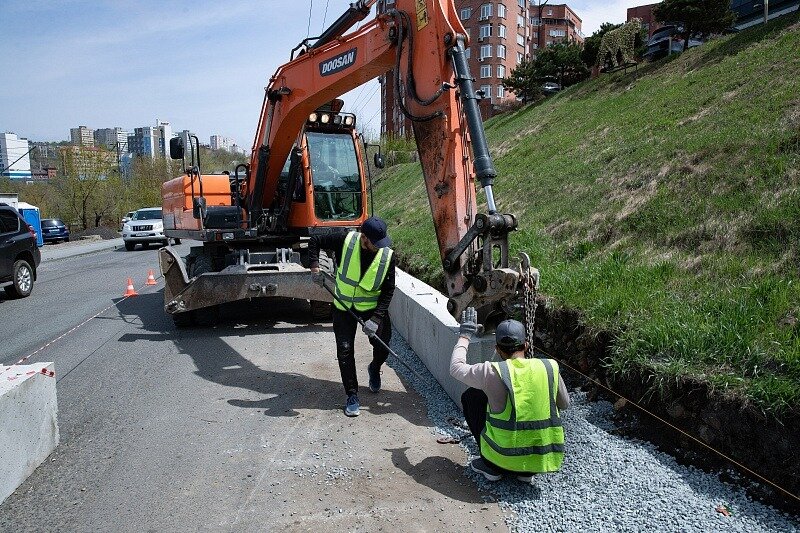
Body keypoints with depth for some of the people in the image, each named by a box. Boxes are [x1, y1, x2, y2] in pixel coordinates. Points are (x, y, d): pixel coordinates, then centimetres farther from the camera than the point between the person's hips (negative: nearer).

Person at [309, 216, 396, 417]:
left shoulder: (388, 255, -17)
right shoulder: (345, 241, -20)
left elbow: (388, 290, -12)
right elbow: (315, 241, -4)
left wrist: (376, 318, -20)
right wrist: (314, 266, -16)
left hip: (373, 307, 1)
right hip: (344, 306, 0)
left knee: (382, 345, -3)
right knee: (345, 350, -2)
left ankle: (374, 369, 33)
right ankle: (352, 395, 12)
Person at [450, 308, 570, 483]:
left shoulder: (493, 372, -13)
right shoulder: (550, 368, -4)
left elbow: (456, 368, 5)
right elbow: (564, 404, 12)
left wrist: (465, 334, 15)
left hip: (504, 458, -3)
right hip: (546, 459, 3)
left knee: (470, 396, 13)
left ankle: (491, 466, 15)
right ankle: (526, 472, 18)